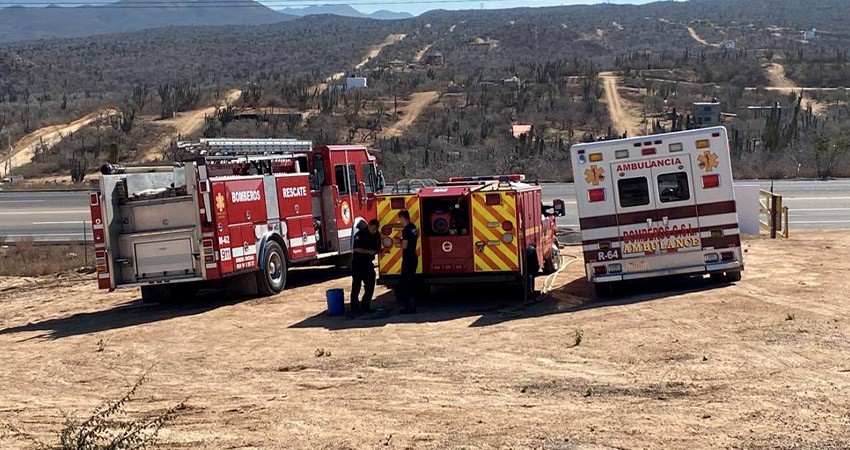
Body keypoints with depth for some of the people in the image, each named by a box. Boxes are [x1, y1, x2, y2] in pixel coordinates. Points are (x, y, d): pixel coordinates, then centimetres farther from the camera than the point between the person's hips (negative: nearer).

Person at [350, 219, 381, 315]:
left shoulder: (376, 235, 5)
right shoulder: (360, 234, -13)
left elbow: (377, 249, 13)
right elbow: (356, 249, -19)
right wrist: (369, 251, -18)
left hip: (368, 263, 6)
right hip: (358, 263, -6)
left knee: (370, 286, 5)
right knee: (356, 286, -3)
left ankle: (365, 306, 15)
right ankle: (354, 308, 1)